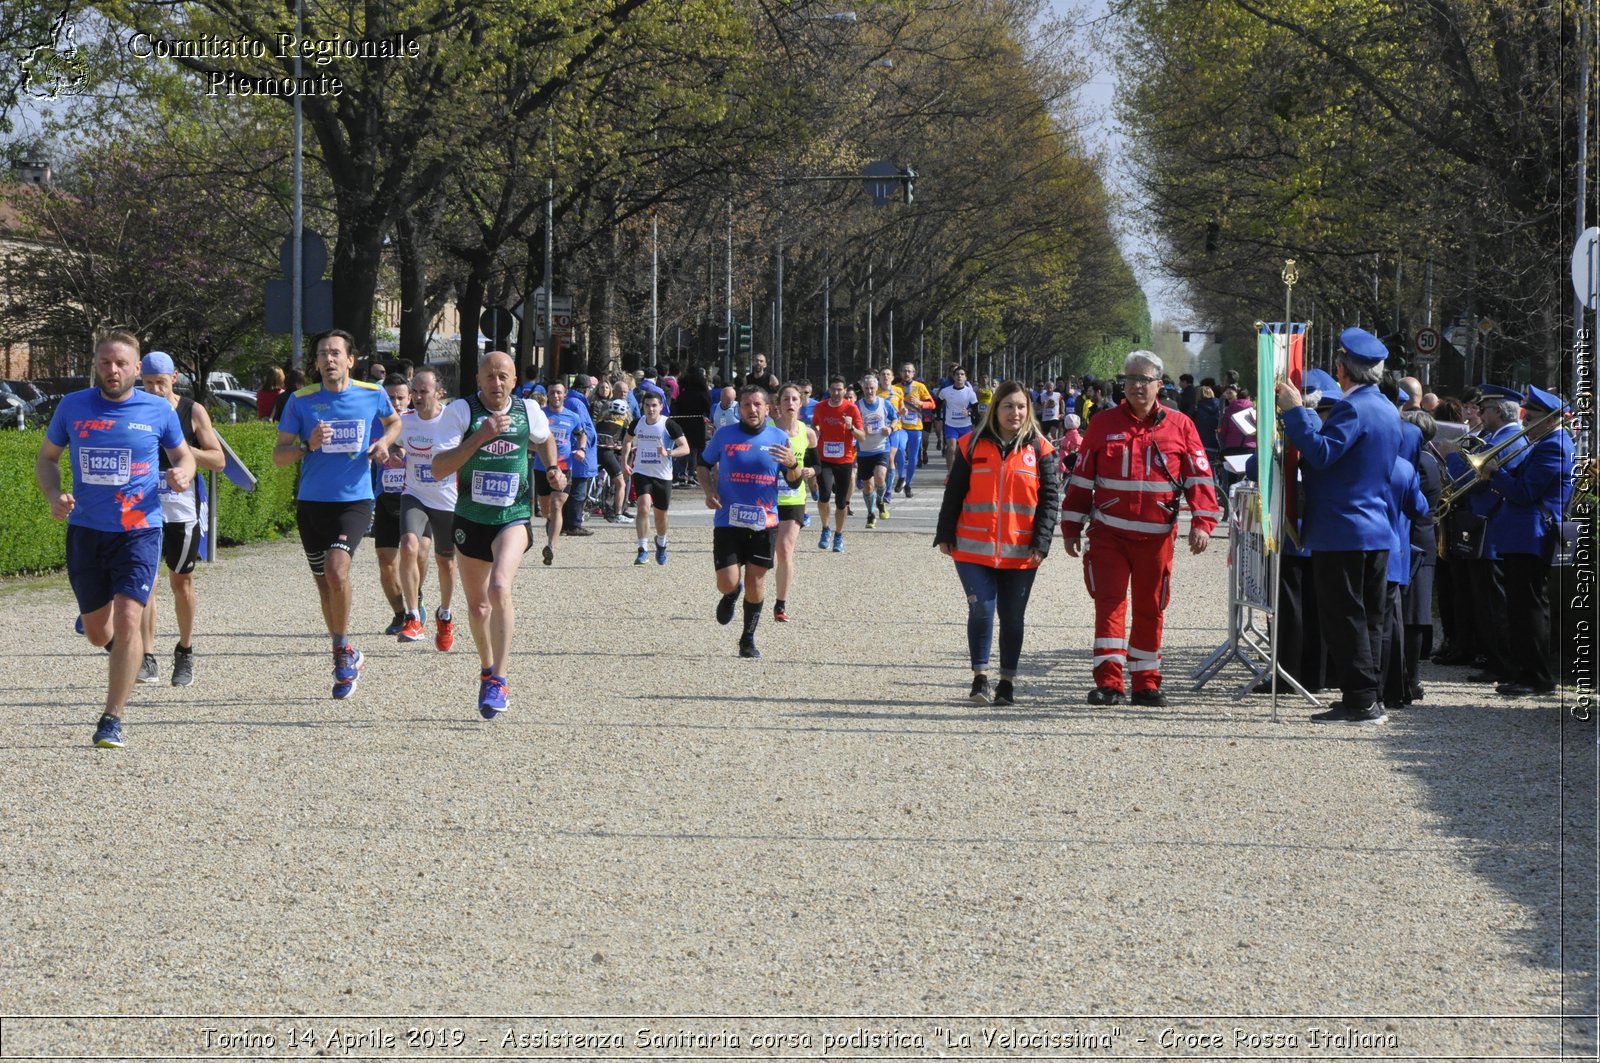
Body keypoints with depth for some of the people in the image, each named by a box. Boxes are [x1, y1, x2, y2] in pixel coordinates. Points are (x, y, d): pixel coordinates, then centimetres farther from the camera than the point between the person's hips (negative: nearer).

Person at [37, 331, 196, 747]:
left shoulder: (159, 410, -1)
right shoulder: (73, 407, 1)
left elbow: (183, 455, 14)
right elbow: (46, 457, 12)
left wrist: (183, 474, -10)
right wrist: (53, 495, -7)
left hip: (140, 529, -2)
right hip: (86, 530, 2)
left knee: (126, 619, -16)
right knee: (98, 632, 10)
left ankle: (112, 719, -9)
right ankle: (122, 646, 49)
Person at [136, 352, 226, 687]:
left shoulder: (193, 412, -1)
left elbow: (218, 461, -2)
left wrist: (184, 449, -18)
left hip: (183, 508, 0)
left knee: (182, 582, 9)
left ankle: (185, 652, 29)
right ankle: (148, 659, -16)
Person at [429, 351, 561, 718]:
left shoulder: (528, 411, -2)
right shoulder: (461, 412, -11)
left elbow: (545, 439, 23)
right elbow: (438, 469, -21)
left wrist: (552, 468, 5)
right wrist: (480, 436, -28)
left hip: (514, 518, -1)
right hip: (470, 519, 1)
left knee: (499, 587, -25)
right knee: (477, 604, 13)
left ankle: (500, 681, -20)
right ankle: (487, 668, 40)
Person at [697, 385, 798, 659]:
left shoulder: (779, 438, 3)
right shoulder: (724, 435, 0)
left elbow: (793, 481, 6)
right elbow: (704, 464, 15)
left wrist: (792, 465, -16)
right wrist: (709, 491, -2)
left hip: (764, 523, 1)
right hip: (728, 521, -1)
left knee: (756, 581, 2)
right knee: (728, 583, -7)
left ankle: (748, 640, 18)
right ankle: (730, 596, 32)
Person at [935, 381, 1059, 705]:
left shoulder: (1039, 449, 3)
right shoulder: (973, 445, 4)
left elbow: (1050, 498, 1)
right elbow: (954, 493, 8)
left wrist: (1041, 543, -8)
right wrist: (945, 535, 4)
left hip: (1020, 553, 1)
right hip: (974, 548, -1)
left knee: (1012, 617, 8)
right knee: (981, 611, -9)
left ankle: (1007, 682, 18)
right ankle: (980, 676, 3)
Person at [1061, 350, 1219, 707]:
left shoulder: (1179, 426, 3)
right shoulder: (1103, 423, 4)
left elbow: (1199, 477, 2)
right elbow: (1081, 478, 8)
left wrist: (1202, 523, -9)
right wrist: (1071, 527, 6)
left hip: (1156, 537, 1)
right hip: (1108, 534, 0)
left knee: (1150, 610, 8)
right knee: (1109, 604, -8)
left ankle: (1146, 684, 18)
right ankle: (1108, 683, -11)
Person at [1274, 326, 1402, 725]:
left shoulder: (1353, 408, -16)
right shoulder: (1387, 410, 14)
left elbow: (1321, 454, -26)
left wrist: (1295, 411, -21)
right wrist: (1306, 415, 23)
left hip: (1341, 531, -9)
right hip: (1377, 530, 9)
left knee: (1343, 616, -6)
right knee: (1368, 615, 13)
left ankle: (1359, 701, -8)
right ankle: (1369, 698, 16)